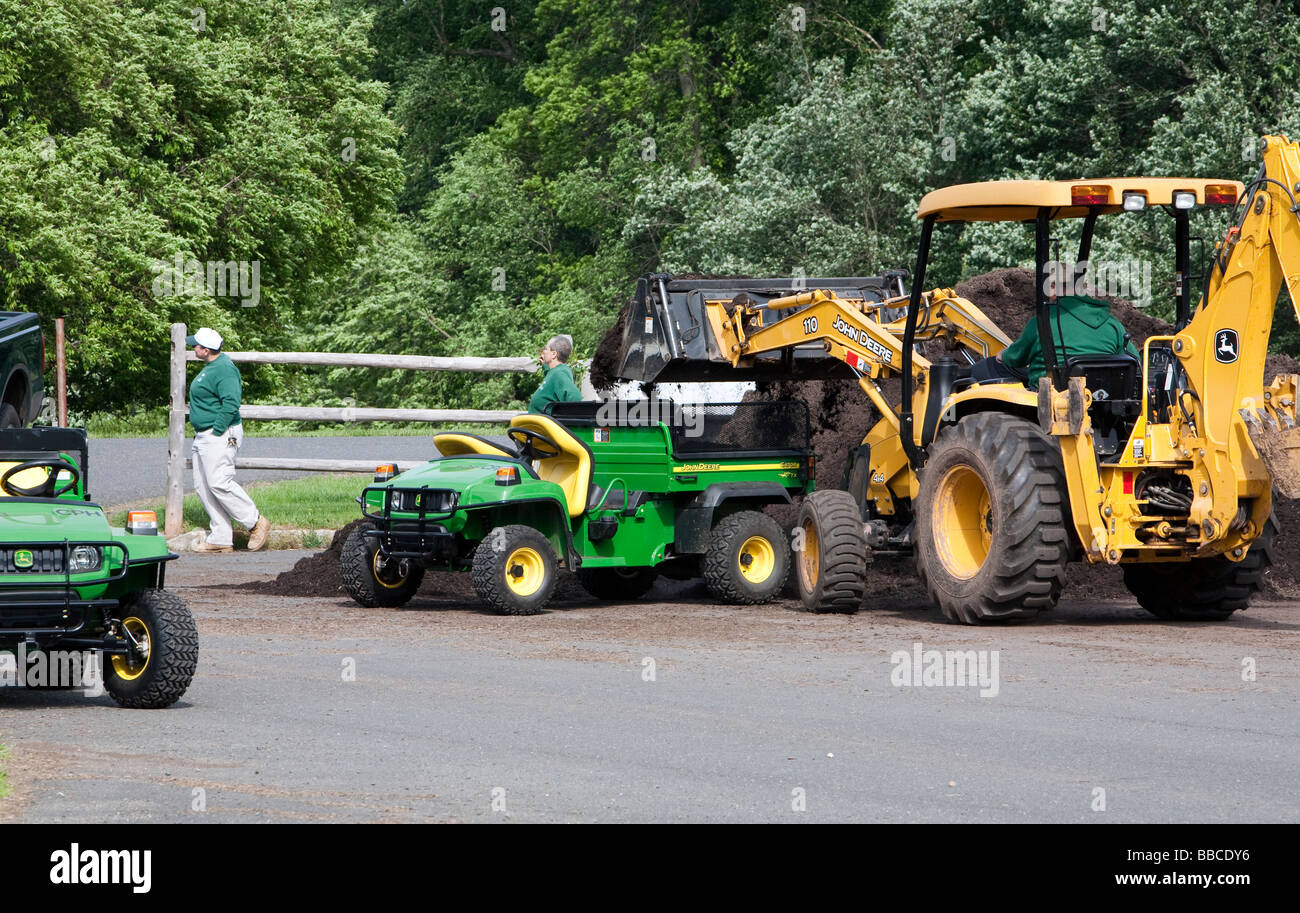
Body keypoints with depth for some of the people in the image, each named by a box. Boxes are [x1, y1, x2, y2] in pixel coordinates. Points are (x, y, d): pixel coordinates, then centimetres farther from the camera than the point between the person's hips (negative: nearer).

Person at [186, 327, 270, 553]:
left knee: (219, 484, -15)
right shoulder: (211, 366, 16)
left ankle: (256, 523, -5)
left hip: (220, 436, -11)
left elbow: (231, 404, -26)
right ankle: (221, 539, 9)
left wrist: (217, 431, -22)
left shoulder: (224, 369, -17)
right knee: (203, 487, 8)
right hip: (203, 437, 11)